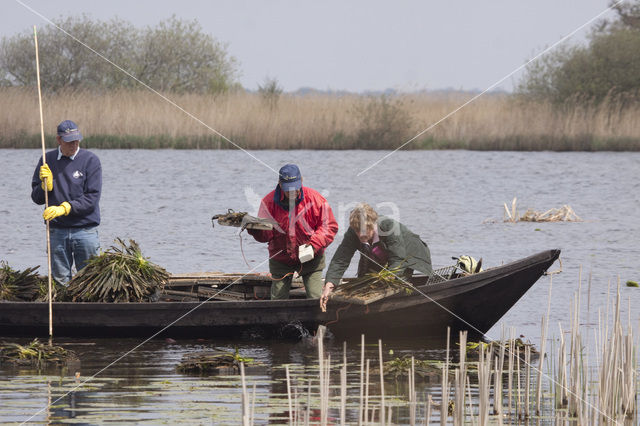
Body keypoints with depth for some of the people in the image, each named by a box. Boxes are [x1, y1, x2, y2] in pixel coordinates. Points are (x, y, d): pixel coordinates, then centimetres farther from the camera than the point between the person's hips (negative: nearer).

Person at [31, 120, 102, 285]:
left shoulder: (90, 160, -2)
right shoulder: (47, 160, 8)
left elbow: (92, 198, -9)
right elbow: (36, 198, 11)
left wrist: (64, 208, -19)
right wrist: (46, 184, -10)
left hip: (85, 231, -3)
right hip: (57, 232, 3)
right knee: (60, 279, 3)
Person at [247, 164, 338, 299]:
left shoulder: (315, 198, -13)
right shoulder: (269, 201, -10)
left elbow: (330, 226, -9)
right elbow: (266, 235, -11)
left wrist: (315, 244, -23)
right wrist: (254, 228, -34)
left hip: (310, 258, -1)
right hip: (280, 261, 1)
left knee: (316, 299, -7)